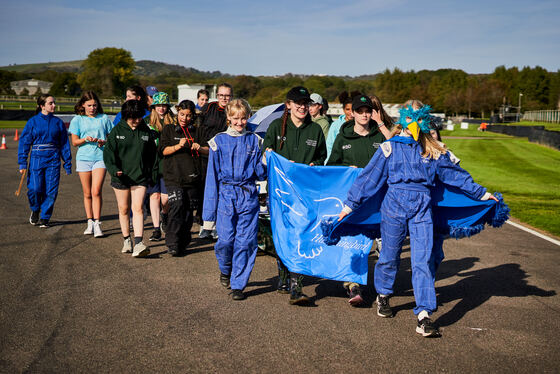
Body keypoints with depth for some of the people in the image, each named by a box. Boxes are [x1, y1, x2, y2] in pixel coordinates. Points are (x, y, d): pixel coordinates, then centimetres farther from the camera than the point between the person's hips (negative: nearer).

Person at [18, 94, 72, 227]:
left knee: (51, 191, -2)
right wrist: (22, 163, -4)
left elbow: (64, 144, 10)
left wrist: (68, 164, 7)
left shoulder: (58, 122, 7)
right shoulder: (33, 122, 3)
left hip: (53, 160, 1)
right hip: (37, 159, -1)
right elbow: (24, 142, 3)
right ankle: (35, 210, 20)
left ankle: (44, 218, 13)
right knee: (35, 189, -10)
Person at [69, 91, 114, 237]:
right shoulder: (77, 120, 7)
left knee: (96, 191, -13)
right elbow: (74, 142, 6)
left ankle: (97, 224, -10)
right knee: (87, 193, 6)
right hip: (83, 158, 1)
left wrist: (104, 142, -8)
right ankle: (90, 222, 16)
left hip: (100, 157, -1)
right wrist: (86, 139, -13)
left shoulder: (104, 118, 8)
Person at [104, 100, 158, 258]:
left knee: (138, 208, -11)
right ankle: (127, 240, 24)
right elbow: (109, 152, -4)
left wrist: (153, 173, 9)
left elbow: (152, 154, 12)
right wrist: (114, 169, -19)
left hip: (140, 176, 0)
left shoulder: (146, 131, 5)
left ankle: (138, 243, -16)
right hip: (121, 177, 0)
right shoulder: (117, 131, 0)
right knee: (124, 209, 10)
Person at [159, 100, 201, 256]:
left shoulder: (195, 132, 16)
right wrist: (178, 146, -18)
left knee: (188, 210, 2)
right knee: (177, 206, -18)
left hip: (191, 176, 3)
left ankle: (183, 243, 15)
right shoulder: (169, 129, 11)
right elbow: (163, 150, 0)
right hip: (173, 176, -3)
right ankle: (172, 244, -16)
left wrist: (199, 148, -7)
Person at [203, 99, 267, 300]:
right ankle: (225, 269, 27)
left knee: (246, 241, -2)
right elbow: (212, 176, 4)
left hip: (249, 197, 1)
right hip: (226, 195, -1)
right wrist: (210, 210, 2)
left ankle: (238, 285, 9)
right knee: (226, 239, -5)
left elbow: (261, 174, 10)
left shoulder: (255, 141, 8)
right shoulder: (219, 141, 4)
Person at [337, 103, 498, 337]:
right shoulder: (390, 148, 4)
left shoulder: (432, 151, 11)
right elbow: (369, 177, 4)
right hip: (394, 205, -1)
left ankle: (424, 317, -8)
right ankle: (383, 296, 38)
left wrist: (481, 194, 22)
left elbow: (454, 174, 19)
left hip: (422, 208, 1)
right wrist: (350, 204, 3)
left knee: (423, 261, -7)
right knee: (389, 255, 10)